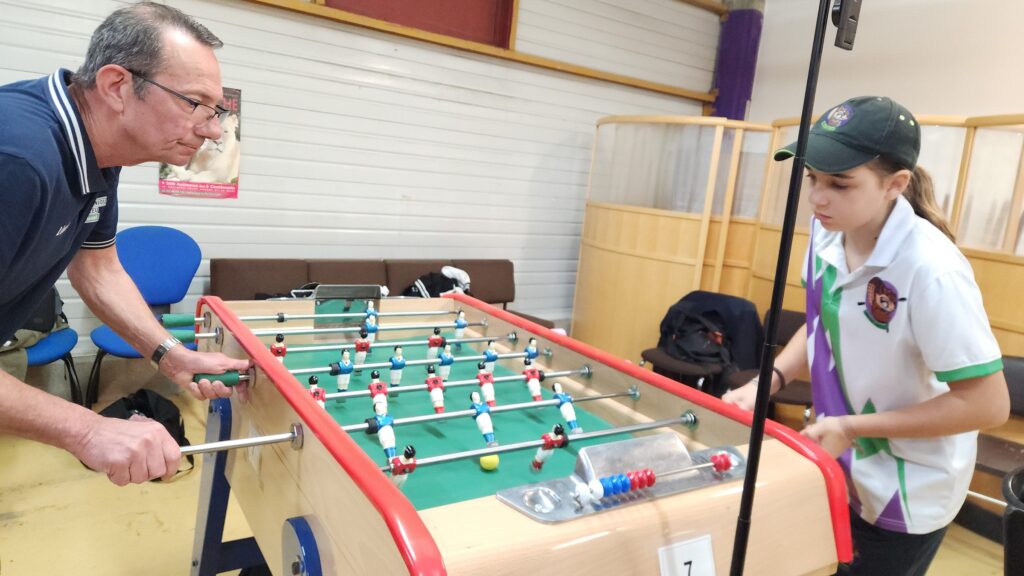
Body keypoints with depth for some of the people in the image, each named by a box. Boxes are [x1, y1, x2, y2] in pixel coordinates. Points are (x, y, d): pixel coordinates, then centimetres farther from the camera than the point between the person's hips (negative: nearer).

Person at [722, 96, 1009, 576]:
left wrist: (854, 427, -22)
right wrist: (770, 380, -7)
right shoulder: (828, 232, -9)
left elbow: (988, 404, -23)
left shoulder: (931, 270, -30)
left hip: (906, 496, -6)